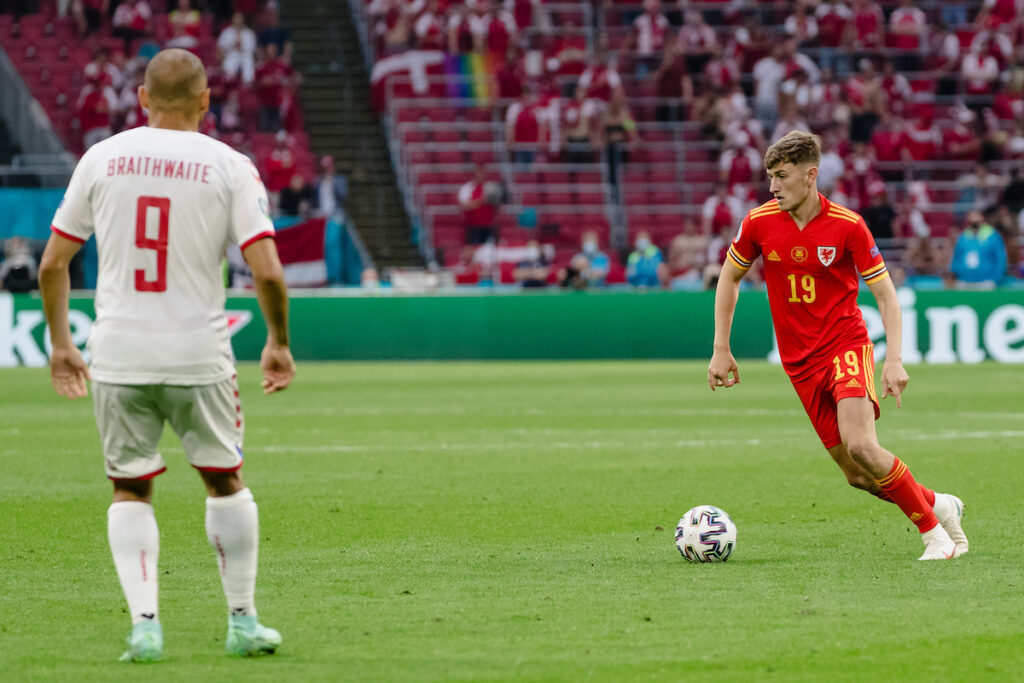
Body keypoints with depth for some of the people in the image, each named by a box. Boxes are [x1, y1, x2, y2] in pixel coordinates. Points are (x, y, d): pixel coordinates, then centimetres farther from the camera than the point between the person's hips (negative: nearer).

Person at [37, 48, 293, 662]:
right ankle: (243, 621, 20)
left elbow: (52, 265, 6)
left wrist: (61, 344, 18)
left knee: (130, 490, 13)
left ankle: (144, 623, 0)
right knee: (225, 480, 17)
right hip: (199, 356, -1)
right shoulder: (230, 167, -3)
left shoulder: (101, 158, 3)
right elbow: (268, 271, -9)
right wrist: (279, 344, 7)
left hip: (117, 358, 1)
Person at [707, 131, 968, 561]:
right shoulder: (759, 223, -4)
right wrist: (721, 349, 7)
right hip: (799, 361, 3)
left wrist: (894, 360, -17)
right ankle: (937, 505, 23)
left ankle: (933, 529, -9)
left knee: (860, 445, -25)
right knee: (855, 474, -1)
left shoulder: (847, 226, -11)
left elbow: (885, 294, -6)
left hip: (846, 345, -3)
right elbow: (729, 278, 12)